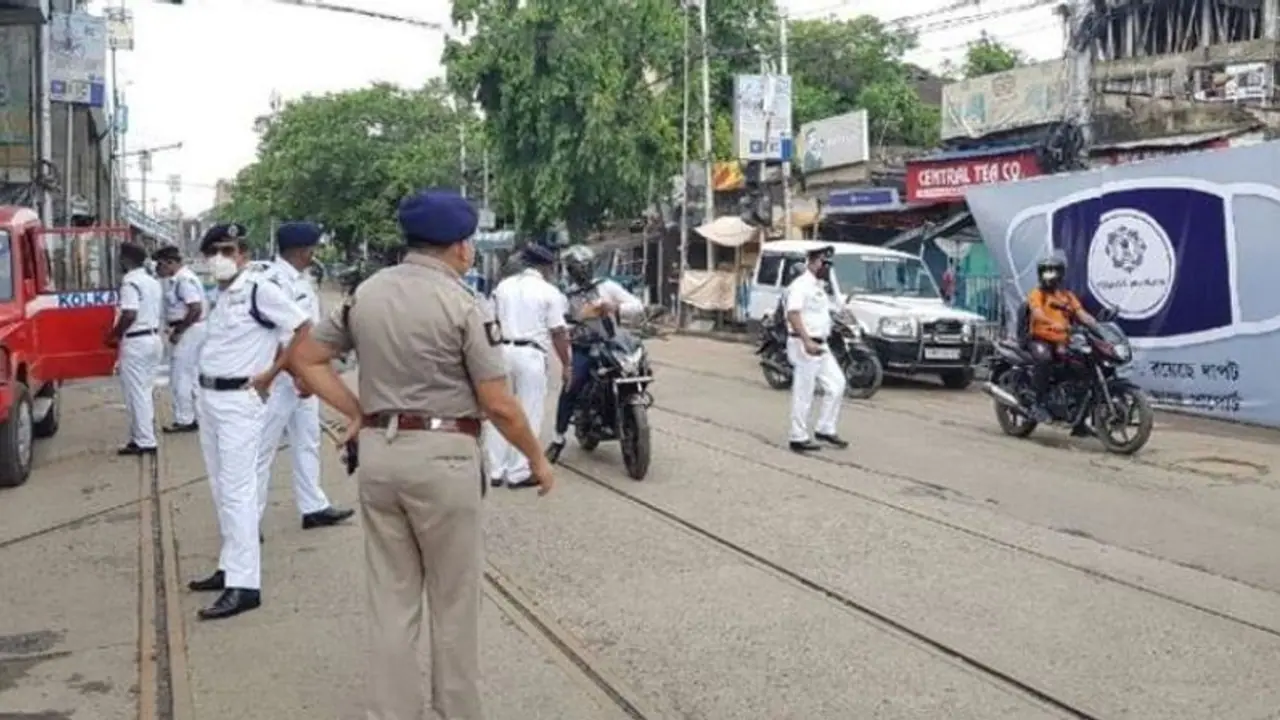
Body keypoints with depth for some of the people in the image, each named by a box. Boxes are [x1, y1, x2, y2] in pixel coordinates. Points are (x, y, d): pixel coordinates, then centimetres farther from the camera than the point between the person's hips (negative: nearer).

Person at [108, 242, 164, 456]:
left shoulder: (131, 282, -14)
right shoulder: (153, 282, 14)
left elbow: (129, 314, -24)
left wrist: (113, 334, -10)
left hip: (136, 342, -9)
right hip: (154, 338, 9)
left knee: (136, 392, -3)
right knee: (147, 391, 14)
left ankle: (144, 441, -1)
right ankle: (142, 435, 20)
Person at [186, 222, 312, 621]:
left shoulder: (260, 291, -12)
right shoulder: (219, 297, 12)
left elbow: (305, 329, -15)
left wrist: (271, 373, -13)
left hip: (239, 400, -9)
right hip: (208, 397, 9)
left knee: (237, 491, -11)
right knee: (221, 490, 15)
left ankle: (244, 585, -9)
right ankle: (231, 567, 26)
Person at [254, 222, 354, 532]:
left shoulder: (303, 280, 11)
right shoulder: (274, 281, -18)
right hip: (280, 378, -9)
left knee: (307, 443, 16)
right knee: (263, 448, 0)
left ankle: (313, 507, 27)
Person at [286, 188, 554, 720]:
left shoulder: (366, 292, 8)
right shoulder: (460, 303, -11)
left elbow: (304, 359, 12)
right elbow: (498, 406, -12)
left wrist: (356, 412, 10)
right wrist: (537, 459, 2)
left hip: (378, 452, 6)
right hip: (442, 455, -5)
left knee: (391, 601, 13)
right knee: (454, 602, 9)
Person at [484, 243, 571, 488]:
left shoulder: (503, 286, 10)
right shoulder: (549, 292, -4)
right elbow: (558, 332, -6)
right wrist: (566, 364, 3)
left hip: (502, 351, 5)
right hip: (530, 354, -5)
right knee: (528, 415, 4)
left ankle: (495, 471, 14)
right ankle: (519, 473, 6)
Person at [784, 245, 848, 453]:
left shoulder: (819, 286, 17)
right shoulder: (801, 285, -13)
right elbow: (792, 314, -24)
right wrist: (807, 342, -31)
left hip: (820, 346, 9)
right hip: (805, 345, -9)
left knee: (836, 384, 8)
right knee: (804, 394, -3)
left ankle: (825, 429, 16)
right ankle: (799, 438, 5)